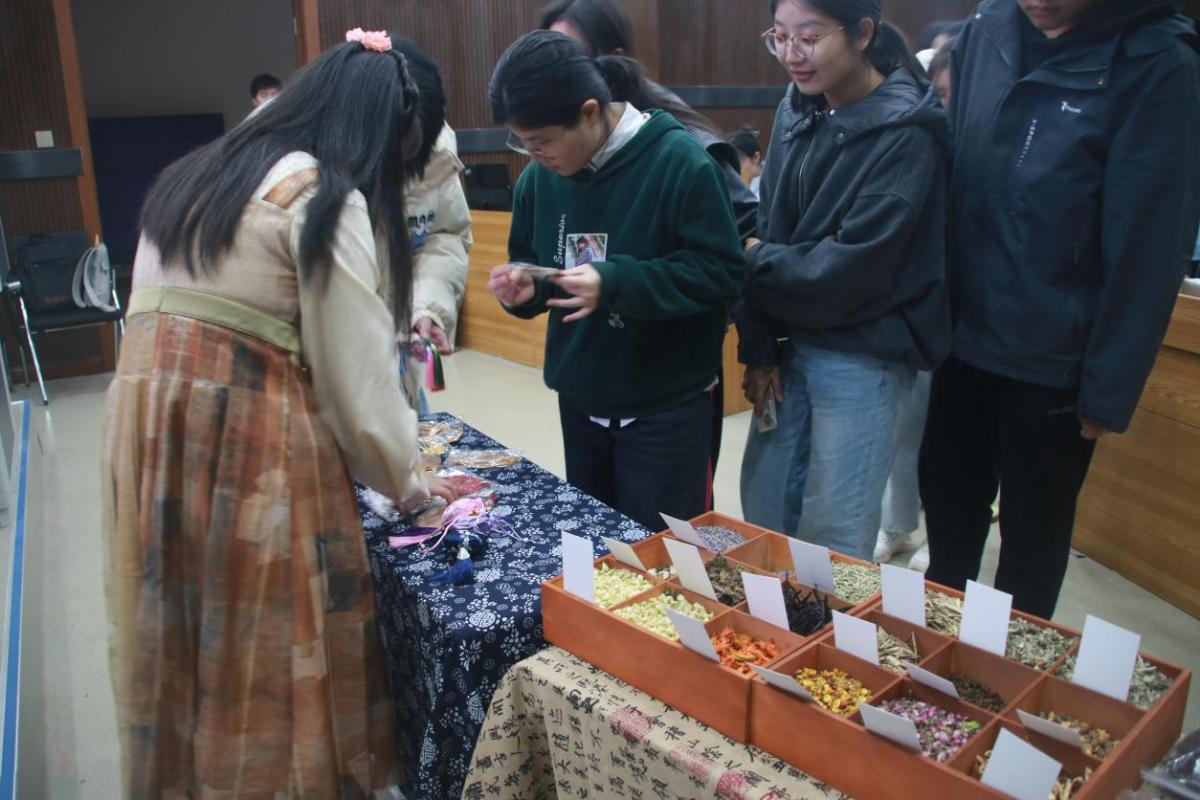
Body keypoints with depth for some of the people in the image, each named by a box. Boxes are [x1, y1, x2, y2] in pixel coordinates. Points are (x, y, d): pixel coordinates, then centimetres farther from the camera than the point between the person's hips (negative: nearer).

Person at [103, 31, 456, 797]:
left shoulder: (194, 174, 16)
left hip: (149, 412, 8)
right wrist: (405, 479, 4)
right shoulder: (324, 196, -8)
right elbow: (355, 365, -10)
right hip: (248, 430, -8)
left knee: (179, 634, 19)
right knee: (271, 636, 7)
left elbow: (179, 311, 15)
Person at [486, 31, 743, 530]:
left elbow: (721, 272, -18)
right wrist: (524, 288, -12)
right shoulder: (540, 176, 0)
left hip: (666, 406, -5)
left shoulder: (679, 162, -18)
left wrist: (616, 282, -29)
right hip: (579, 399, 6)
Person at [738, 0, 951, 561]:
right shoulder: (797, 112, 4)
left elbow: (851, 268, -20)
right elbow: (766, 231, 3)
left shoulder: (906, 133, -16)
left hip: (863, 360, -6)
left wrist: (753, 261, -8)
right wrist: (759, 349, -1)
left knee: (833, 535, 2)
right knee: (762, 507, 15)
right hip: (791, 342, 7)